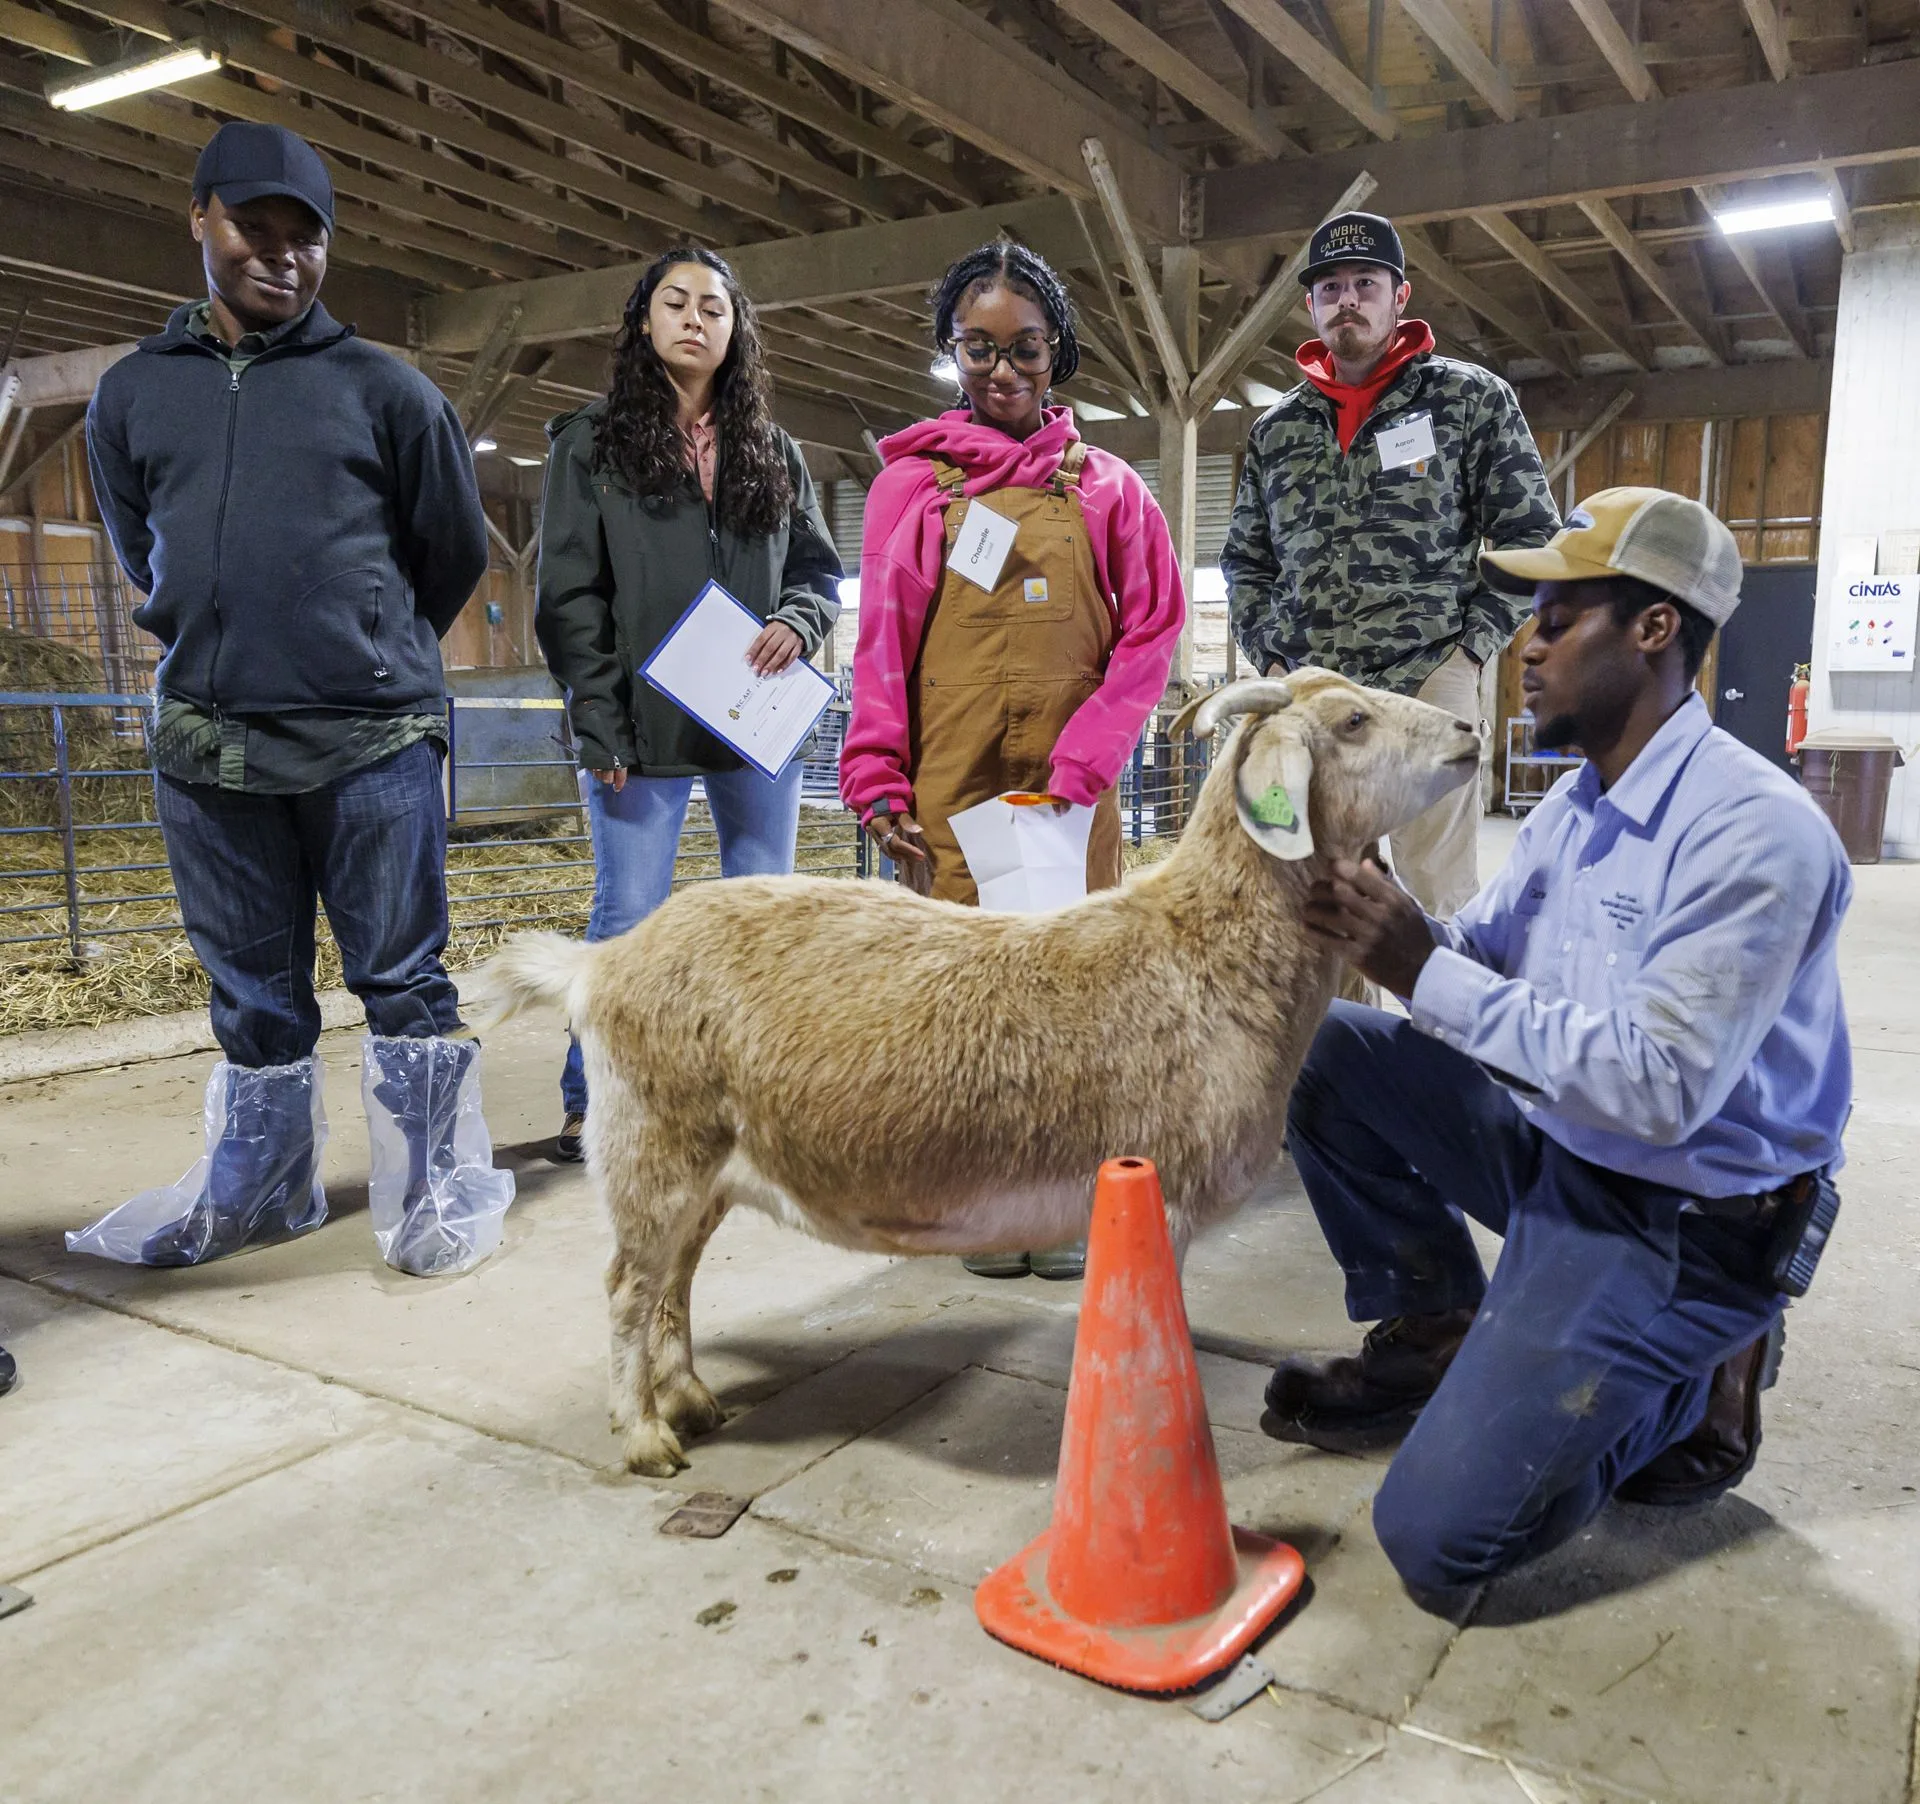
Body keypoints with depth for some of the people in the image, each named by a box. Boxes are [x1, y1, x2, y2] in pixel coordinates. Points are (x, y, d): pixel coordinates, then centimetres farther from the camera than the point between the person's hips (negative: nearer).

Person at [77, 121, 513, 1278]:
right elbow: (143, 557, 22)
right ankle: (257, 1190, 28)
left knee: (402, 975, 1)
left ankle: (440, 1190, 13)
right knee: (252, 987, 13)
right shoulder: (132, 394, 11)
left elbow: (456, 551, 10)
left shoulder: (385, 389, 3)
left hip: (374, 739, -3)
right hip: (207, 743, 3)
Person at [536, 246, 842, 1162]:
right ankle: (589, 1104, 15)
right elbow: (569, 595, -1)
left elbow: (819, 570, 16)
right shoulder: (592, 443, 5)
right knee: (629, 917, 0)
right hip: (643, 723, -3)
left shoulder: (775, 454, 13)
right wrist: (601, 726, -10)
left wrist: (797, 623, -8)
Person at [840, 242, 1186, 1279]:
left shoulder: (1103, 486, 9)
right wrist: (879, 784, -5)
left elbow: (1151, 632, 4)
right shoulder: (913, 482, 9)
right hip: (952, 786, 0)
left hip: (1071, 787, 1)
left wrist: (1079, 767, -8)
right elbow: (883, 641, 6)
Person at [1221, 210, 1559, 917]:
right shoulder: (1275, 429, 17)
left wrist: (1472, 644, -4)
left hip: (1429, 682, -3)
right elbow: (1244, 560, 22)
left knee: (1439, 894, -4)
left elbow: (1530, 535, 6)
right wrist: (1268, 654, 7)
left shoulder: (1472, 399, 7)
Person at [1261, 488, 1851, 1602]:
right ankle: (1436, 1335, 12)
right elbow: (1482, 956, 6)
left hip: (1687, 1221, -8)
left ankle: (1689, 1384, 10)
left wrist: (1428, 975, -28)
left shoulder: (1757, 832, -23)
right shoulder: (1580, 804, 5)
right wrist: (1386, 921, -16)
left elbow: (1660, 1086, -29)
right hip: (1559, 1144, 8)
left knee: (1437, 1537, -15)